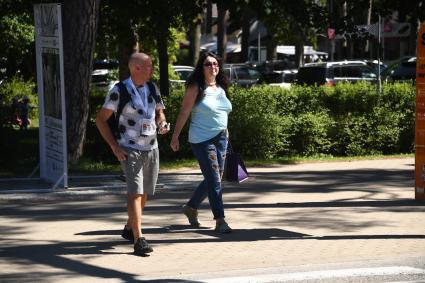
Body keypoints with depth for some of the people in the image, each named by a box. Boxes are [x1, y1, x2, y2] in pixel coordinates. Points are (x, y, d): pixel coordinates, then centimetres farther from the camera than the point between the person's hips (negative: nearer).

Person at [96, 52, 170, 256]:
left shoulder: (152, 89, 7)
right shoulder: (119, 91, -11)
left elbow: (159, 111, 21)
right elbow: (101, 119, -8)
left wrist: (162, 124, -4)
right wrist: (114, 146, -12)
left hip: (151, 149, 6)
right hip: (130, 150, -6)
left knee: (144, 193, 13)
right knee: (135, 192, -14)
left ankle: (129, 229, 33)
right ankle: (139, 239, -19)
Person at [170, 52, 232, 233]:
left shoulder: (221, 88, 12)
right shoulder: (196, 88, -7)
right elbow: (184, 112, -8)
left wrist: (226, 133, 18)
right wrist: (175, 136, -10)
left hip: (221, 138, 7)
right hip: (202, 139, -7)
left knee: (213, 179, 12)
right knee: (214, 180, -9)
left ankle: (191, 208, 31)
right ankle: (220, 221, -7)